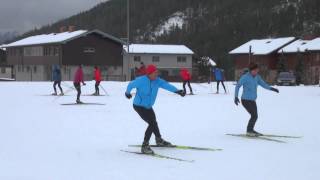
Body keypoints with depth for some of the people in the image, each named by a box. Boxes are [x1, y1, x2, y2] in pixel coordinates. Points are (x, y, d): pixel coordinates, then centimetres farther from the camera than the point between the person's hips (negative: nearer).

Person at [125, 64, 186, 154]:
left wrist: (177, 91, -28)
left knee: (154, 123, 25)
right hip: (139, 106, -8)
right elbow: (131, 84, -20)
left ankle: (159, 140, 49)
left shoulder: (157, 81, -8)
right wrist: (128, 92, -32)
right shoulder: (141, 80, -24)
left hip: (148, 106, 8)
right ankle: (145, 146, -13)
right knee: (152, 123, -18)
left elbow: (167, 85, -18)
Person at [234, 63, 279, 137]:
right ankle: (249, 131, -1)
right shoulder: (245, 77, -15)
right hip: (246, 100, -8)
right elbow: (238, 86, -14)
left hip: (252, 100, 8)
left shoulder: (257, 77, 5)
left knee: (255, 116, 14)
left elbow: (263, 84, 9)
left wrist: (271, 88, -6)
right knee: (254, 115, -14)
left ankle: (250, 130, 33)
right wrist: (236, 97, -22)